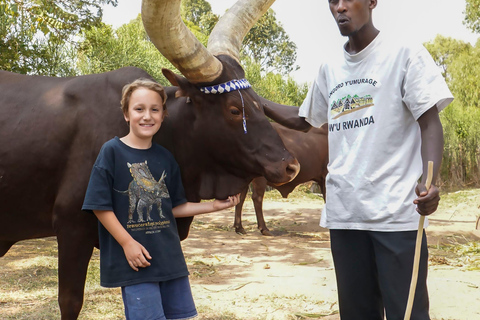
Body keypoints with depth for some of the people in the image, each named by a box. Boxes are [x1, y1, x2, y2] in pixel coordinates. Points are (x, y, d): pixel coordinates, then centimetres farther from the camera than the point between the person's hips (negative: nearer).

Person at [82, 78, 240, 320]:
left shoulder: (165, 158, 6)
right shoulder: (112, 151, -9)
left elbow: (173, 207, 11)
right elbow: (100, 205, -10)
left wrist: (213, 206, 4)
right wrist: (127, 243, -15)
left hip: (170, 256, 6)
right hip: (134, 259, -5)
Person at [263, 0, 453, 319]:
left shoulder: (405, 54, -1)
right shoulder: (329, 70, 15)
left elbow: (430, 123, -6)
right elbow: (302, 119, 29)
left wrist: (429, 181, -23)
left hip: (396, 210, -5)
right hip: (343, 211, 5)